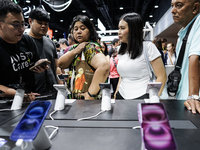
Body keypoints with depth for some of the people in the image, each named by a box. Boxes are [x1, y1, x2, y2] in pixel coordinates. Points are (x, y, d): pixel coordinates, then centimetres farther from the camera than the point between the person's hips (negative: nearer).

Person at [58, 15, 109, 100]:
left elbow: (104, 66, -37)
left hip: (84, 97, -7)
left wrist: (90, 95, -33)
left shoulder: (90, 47, -19)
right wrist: (75, 51, -17)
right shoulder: (75, 47, 7)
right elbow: (61, 65, -1)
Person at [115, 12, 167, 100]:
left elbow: (162, 77, -9)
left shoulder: (148, 47, -8)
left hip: (141, 97, -5)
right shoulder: (121, 52, 9)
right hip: (122, 97, 5)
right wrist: (116, 93, 8)